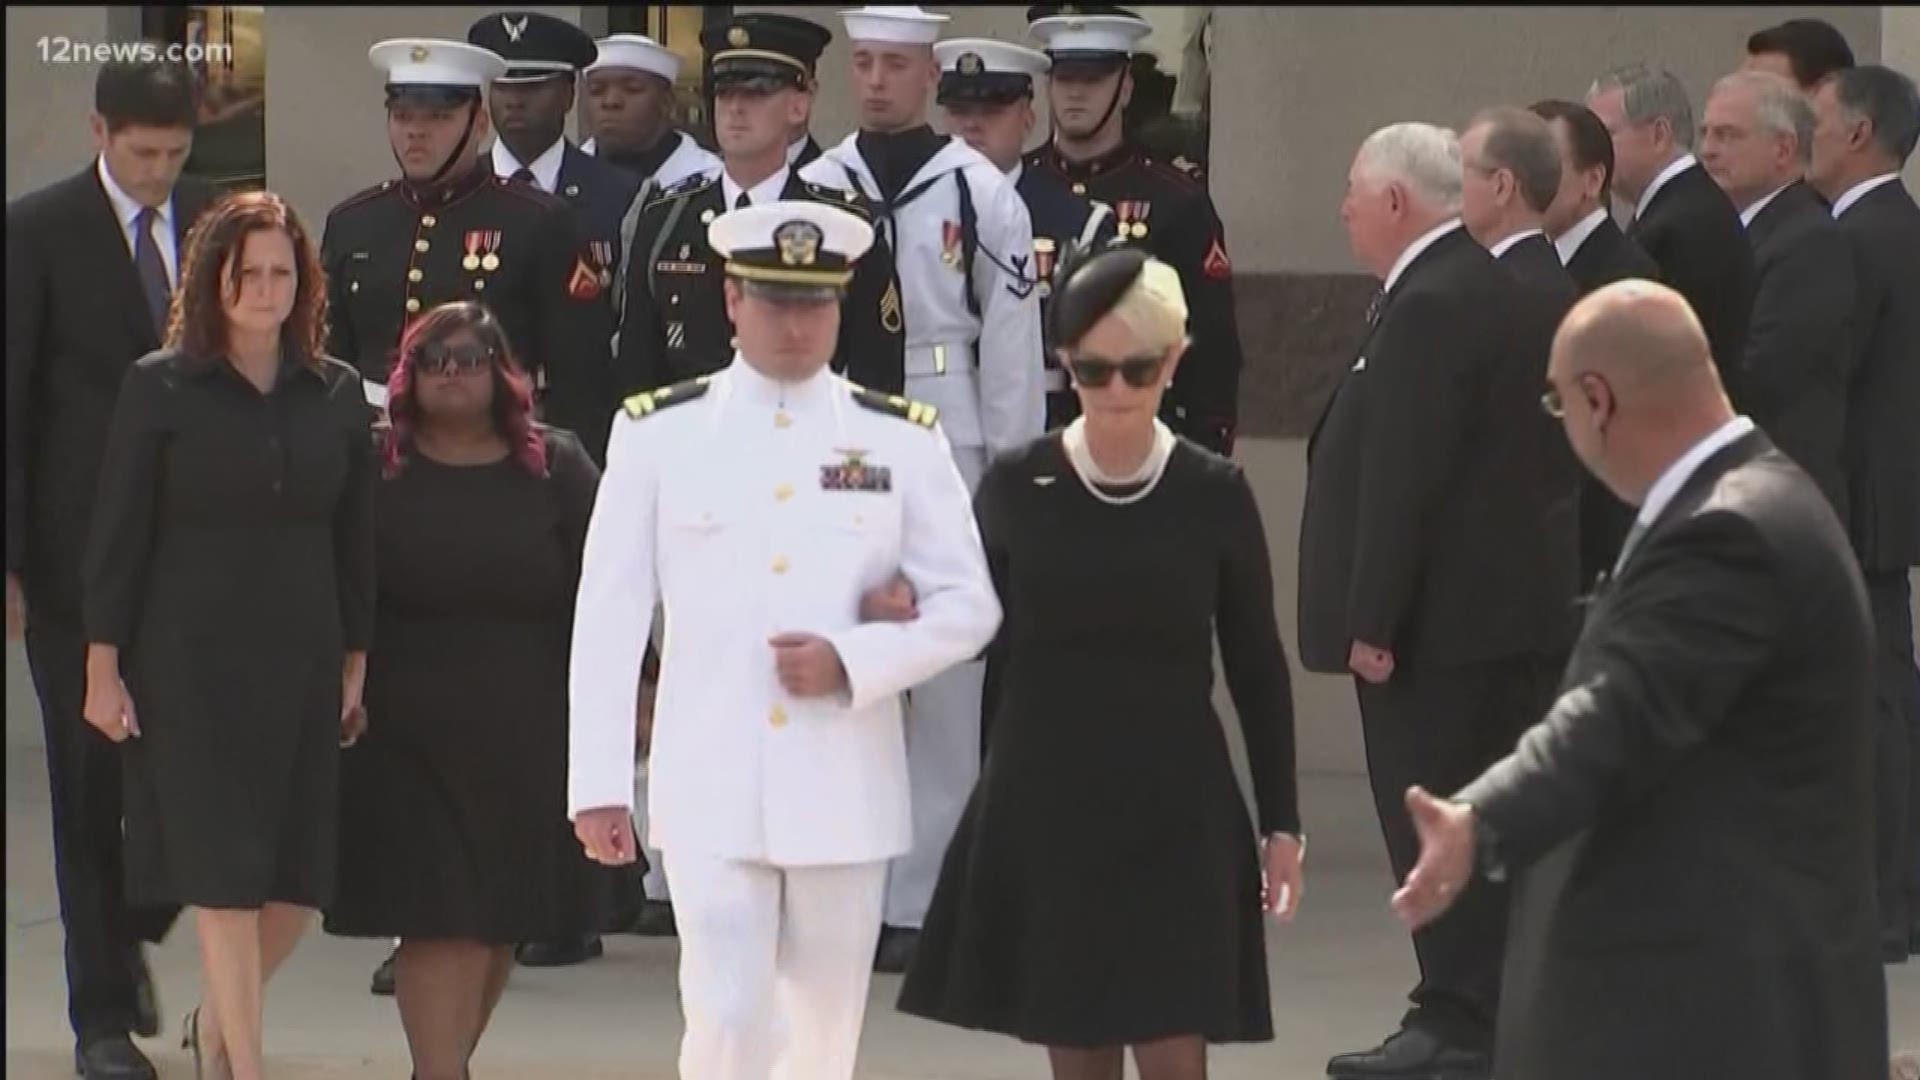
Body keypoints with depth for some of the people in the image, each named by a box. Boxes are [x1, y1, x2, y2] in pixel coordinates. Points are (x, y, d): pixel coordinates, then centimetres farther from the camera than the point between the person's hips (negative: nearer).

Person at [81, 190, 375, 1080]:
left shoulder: (336, 393, 6)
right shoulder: (160, 387, -3)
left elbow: (355, 538, 10)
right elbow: (117, 534, -2)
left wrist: (356, 666, 8)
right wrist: (103, 668, -5)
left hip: (303, 664, 4)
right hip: (190, 663, -3)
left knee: (300, 882, 4)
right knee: (222, 874, -5)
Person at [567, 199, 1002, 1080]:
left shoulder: (903, 441, 4)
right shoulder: (657, 434, 1)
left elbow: (970, 608, 4)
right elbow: (607, 617, 1)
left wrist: (853, 663, -13)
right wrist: (598, 783, -2)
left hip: (845, 795, 2)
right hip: (711, 793, -2)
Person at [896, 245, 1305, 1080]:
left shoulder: (1214, 496, -2)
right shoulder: (1016, 489, -1)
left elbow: (1258, 670, 5)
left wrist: (1281, 823, 5)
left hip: (1175, 815, -1)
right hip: (1045, 807, 1)